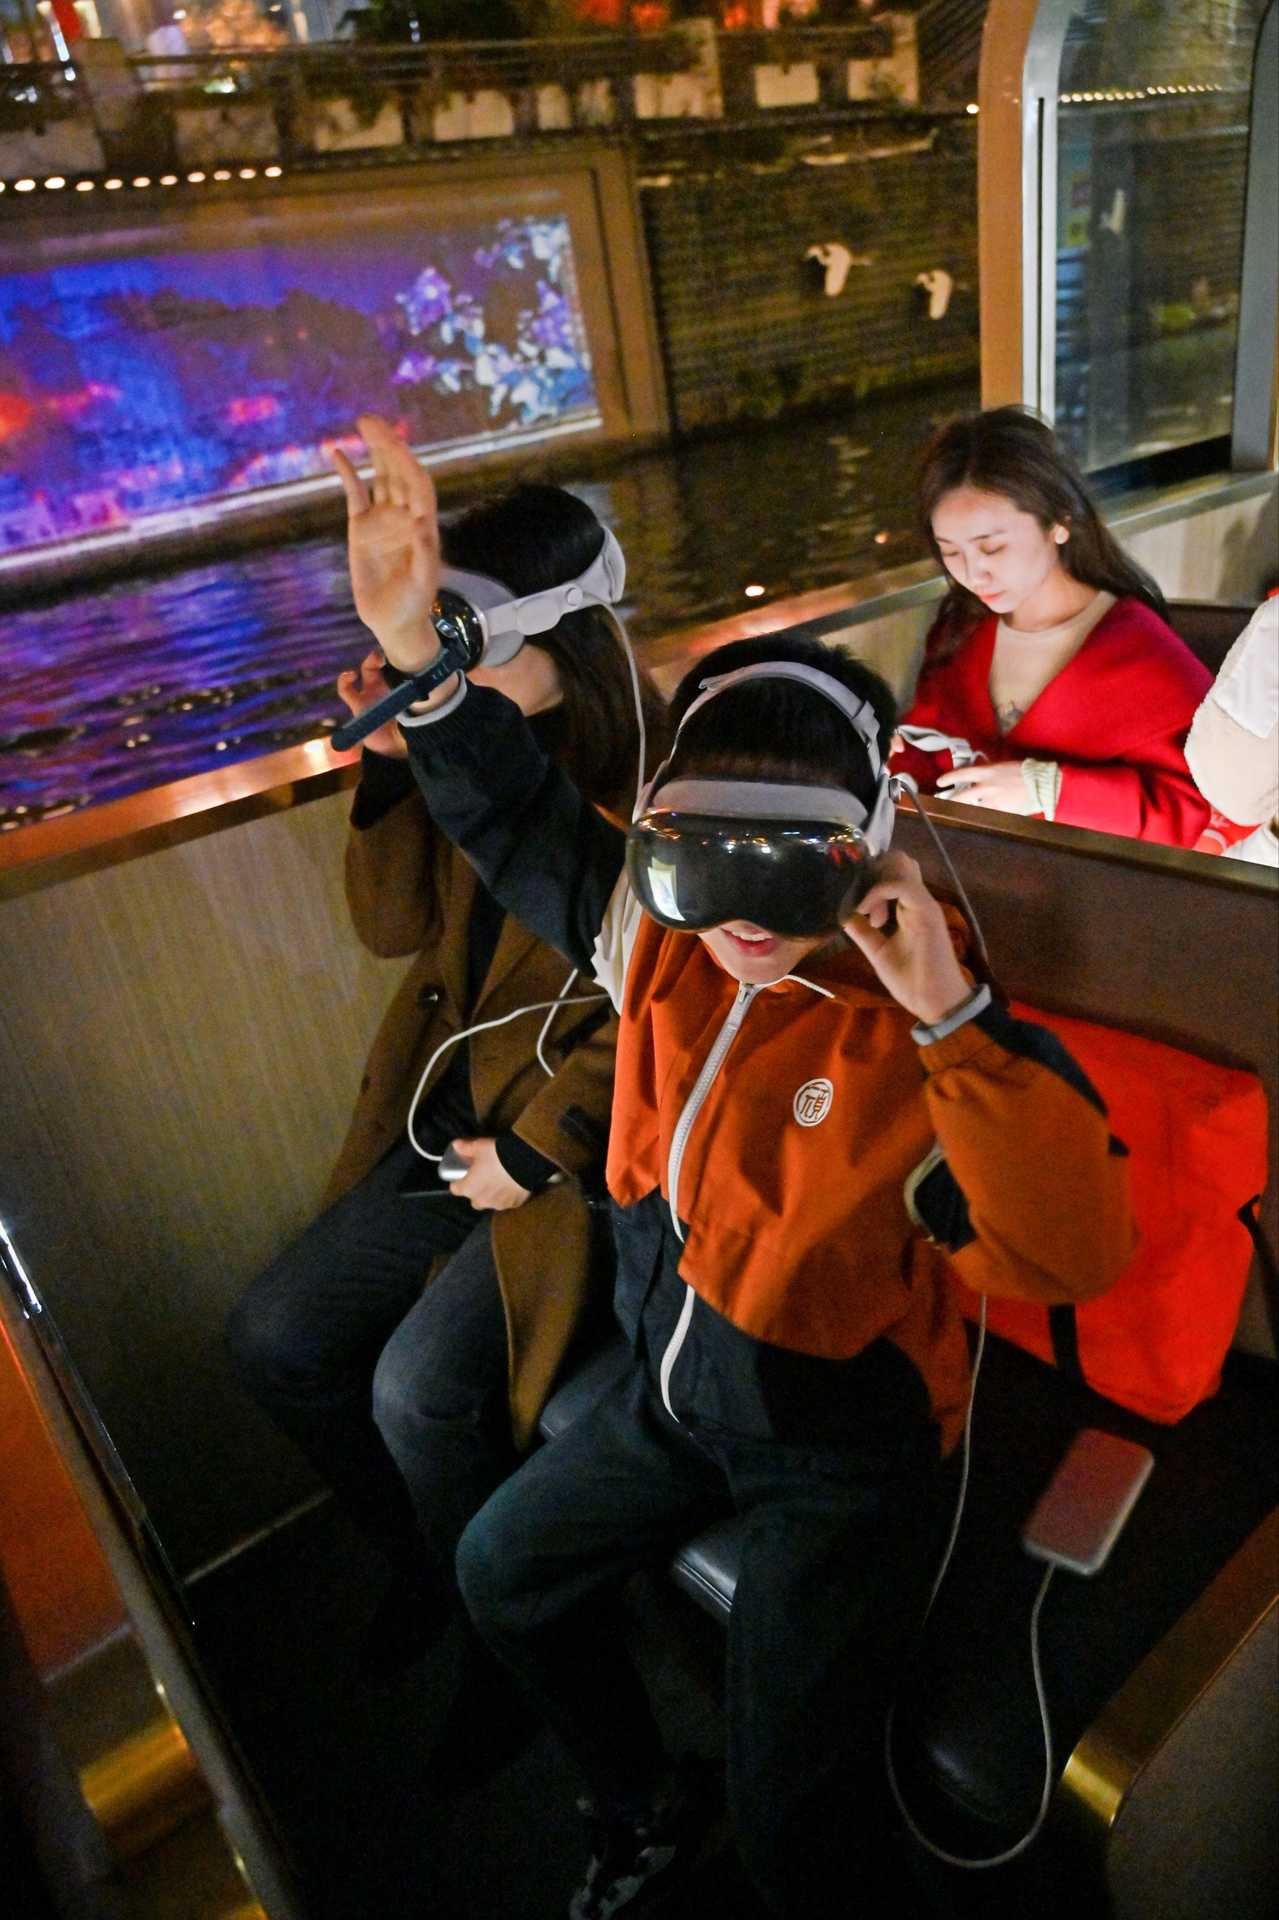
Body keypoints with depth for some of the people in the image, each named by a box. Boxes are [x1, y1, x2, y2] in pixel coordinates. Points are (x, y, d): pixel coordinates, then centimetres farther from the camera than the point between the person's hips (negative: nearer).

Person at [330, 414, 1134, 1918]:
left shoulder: (923, 1030, -28)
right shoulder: (665, 935, -12)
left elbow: (1074, 1252, -39)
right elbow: (516, 820, -4)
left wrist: (950, 1017, -47)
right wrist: (413, 650, -19)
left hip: (843, 1448, -5)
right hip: (672, 1389, 6)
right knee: (503, 1570, 21)